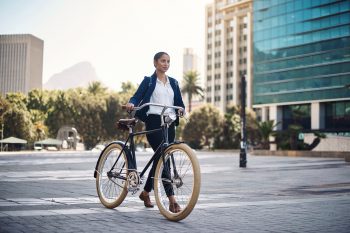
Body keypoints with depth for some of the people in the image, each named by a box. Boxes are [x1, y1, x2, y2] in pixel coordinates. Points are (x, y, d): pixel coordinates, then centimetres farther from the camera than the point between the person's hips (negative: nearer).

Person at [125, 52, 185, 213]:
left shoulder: (173, 83, 18)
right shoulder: (148, 81, 6)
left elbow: (179, 102, 13)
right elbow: (137, 96, -3)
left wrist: (181, 109, -10)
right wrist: (131, 103, -25)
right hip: (154, 122, -5)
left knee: (161, 158, 8)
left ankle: (146, 192, 29)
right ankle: (172, 200, -20)